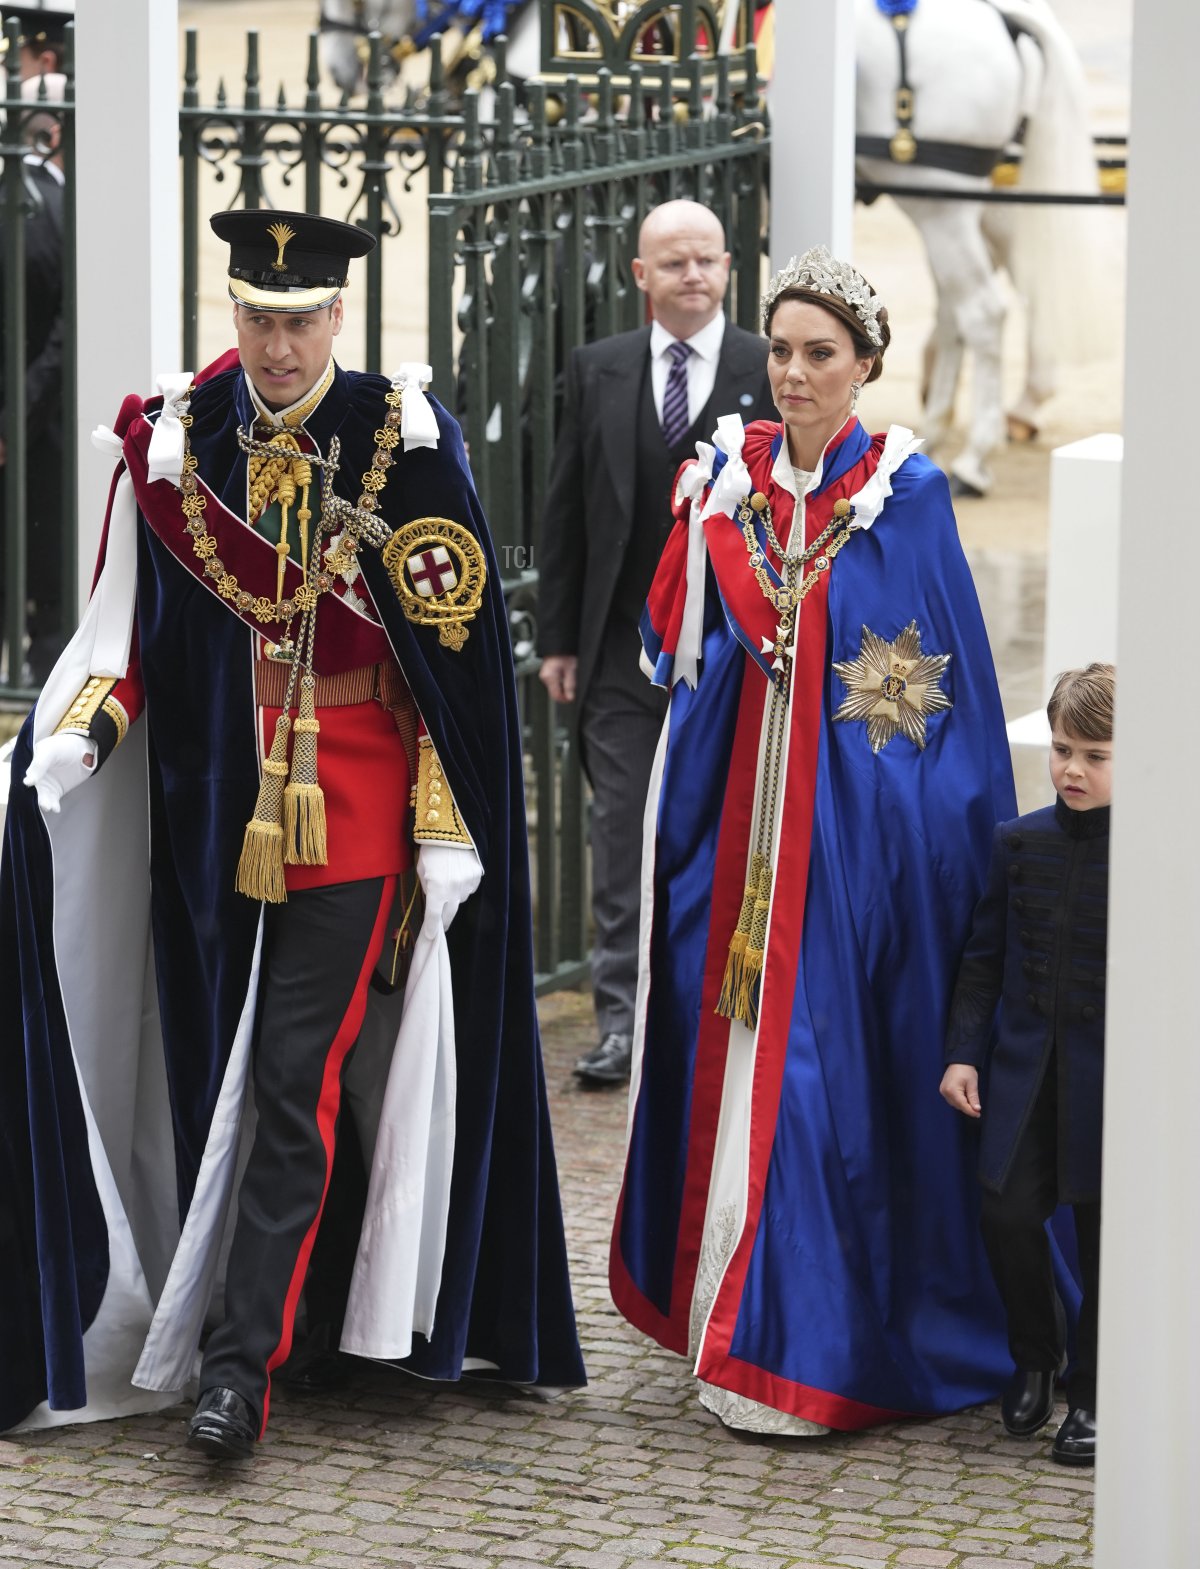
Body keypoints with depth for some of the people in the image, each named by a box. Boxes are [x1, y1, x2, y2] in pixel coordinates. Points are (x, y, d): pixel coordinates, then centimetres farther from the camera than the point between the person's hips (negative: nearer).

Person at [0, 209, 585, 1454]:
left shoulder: (401, 440, -7)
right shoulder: (176, 435, 4)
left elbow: (453, 649, -6)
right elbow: (134, 618, 10)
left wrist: (447, 824, -9)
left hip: (352, 819, -4)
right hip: (213, 809, 4)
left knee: (295, 1082, -8)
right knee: (213, 1065, 10)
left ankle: (241, 1355, -7)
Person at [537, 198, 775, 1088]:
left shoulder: (773, 375, 0)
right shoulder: (599, 372, 7)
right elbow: (565, 513, 8)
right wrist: (559, 637, 4)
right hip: (623, 650, 2)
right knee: (624, 840, 1)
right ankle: (623, 1023, 6)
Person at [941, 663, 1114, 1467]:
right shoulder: (1021, 842, 3)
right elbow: (985, 956, 9)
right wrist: (964, 1052, 4)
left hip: (1112, 1072, -3)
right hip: (1026, 1066, 3)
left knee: (1103, 1230, 4)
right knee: (1008, 1210, -4)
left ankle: (1093, 1396, 19)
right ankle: (1036, 1358, 23)